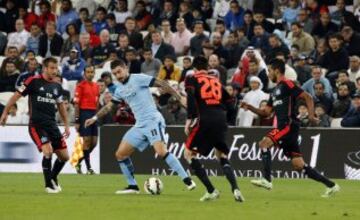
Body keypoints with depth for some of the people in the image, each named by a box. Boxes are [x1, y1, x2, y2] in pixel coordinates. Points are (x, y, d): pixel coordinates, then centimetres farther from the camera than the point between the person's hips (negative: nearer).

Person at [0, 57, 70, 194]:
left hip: (52, 125, 6)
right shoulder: (34, 81, -6)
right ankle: (49, 185, -8)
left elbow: (60, 106, 23)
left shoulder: (57, 86, 10)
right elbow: (17, 95, -2)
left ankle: (53, 178, 31)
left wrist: (66, 125, 23)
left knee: (64, 156, 4)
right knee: (48, 151, -23)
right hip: (37, 124, -6)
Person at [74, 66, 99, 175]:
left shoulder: (96, 86, 14)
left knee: (94, 142, 5)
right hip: (84, 113, -7)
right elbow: (77, 104, -8)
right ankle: (88, 167, -4)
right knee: (87, 140, -7)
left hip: (94, 114, 7)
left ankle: (79, 163, 20)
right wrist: (77, 120, -13)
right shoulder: (81, 86, -6)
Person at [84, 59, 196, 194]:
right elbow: (109, 106, 30)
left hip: (153, 121, -8)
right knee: (120, 154, 4)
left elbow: (161, 84, -10)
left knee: (161, 151, -26)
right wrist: (95, 118, 23)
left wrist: (179, 98, -15)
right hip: (139, 126, 8)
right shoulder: (120, 89, 16)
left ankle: (187, 181, -23)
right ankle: (133, 186, 14)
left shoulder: (138, 79, -7)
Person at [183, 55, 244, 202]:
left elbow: (191, 97, -8)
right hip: (221, 119, 5)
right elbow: (228, 101, 26)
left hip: (205, 120, -5)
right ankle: (235, 189, -7)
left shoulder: (192, 79, 9)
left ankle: (211, 191, -2)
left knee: (189, 154, 9)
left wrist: (189, 118, -12)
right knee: (222, 156, 17)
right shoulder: (216, 81, 24)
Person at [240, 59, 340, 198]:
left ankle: (266, 180, -25)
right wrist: (250, 108, 14)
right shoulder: (275, 91, 24)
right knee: (298, 165, 4)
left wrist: (311, 115, -22)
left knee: (264, 143, -19)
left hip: (289, 125, -9)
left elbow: (307, 97, -10)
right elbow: (266, 112, 25)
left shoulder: (287, 85, -4)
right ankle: (331, 186, 6)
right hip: (283, 127, 9)